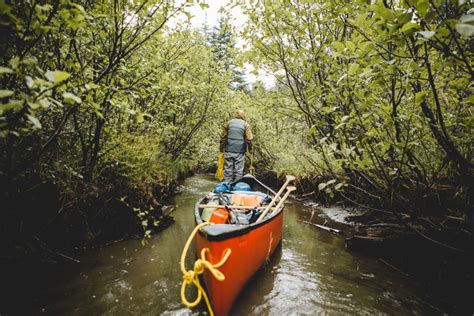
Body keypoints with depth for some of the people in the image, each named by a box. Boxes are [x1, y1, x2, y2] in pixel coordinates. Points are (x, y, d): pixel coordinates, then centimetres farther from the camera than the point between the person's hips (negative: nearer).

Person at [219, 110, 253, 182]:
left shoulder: (229, 123, 7)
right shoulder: (245, 124, 0)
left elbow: (223, 136, 5)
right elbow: (249, 138, -9)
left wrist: (221, 148, 12)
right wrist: (250, 149, 2)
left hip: (228, 150, 2)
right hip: (240, 151, -2)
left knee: (228, 169, 8)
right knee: (238, 170, 4)